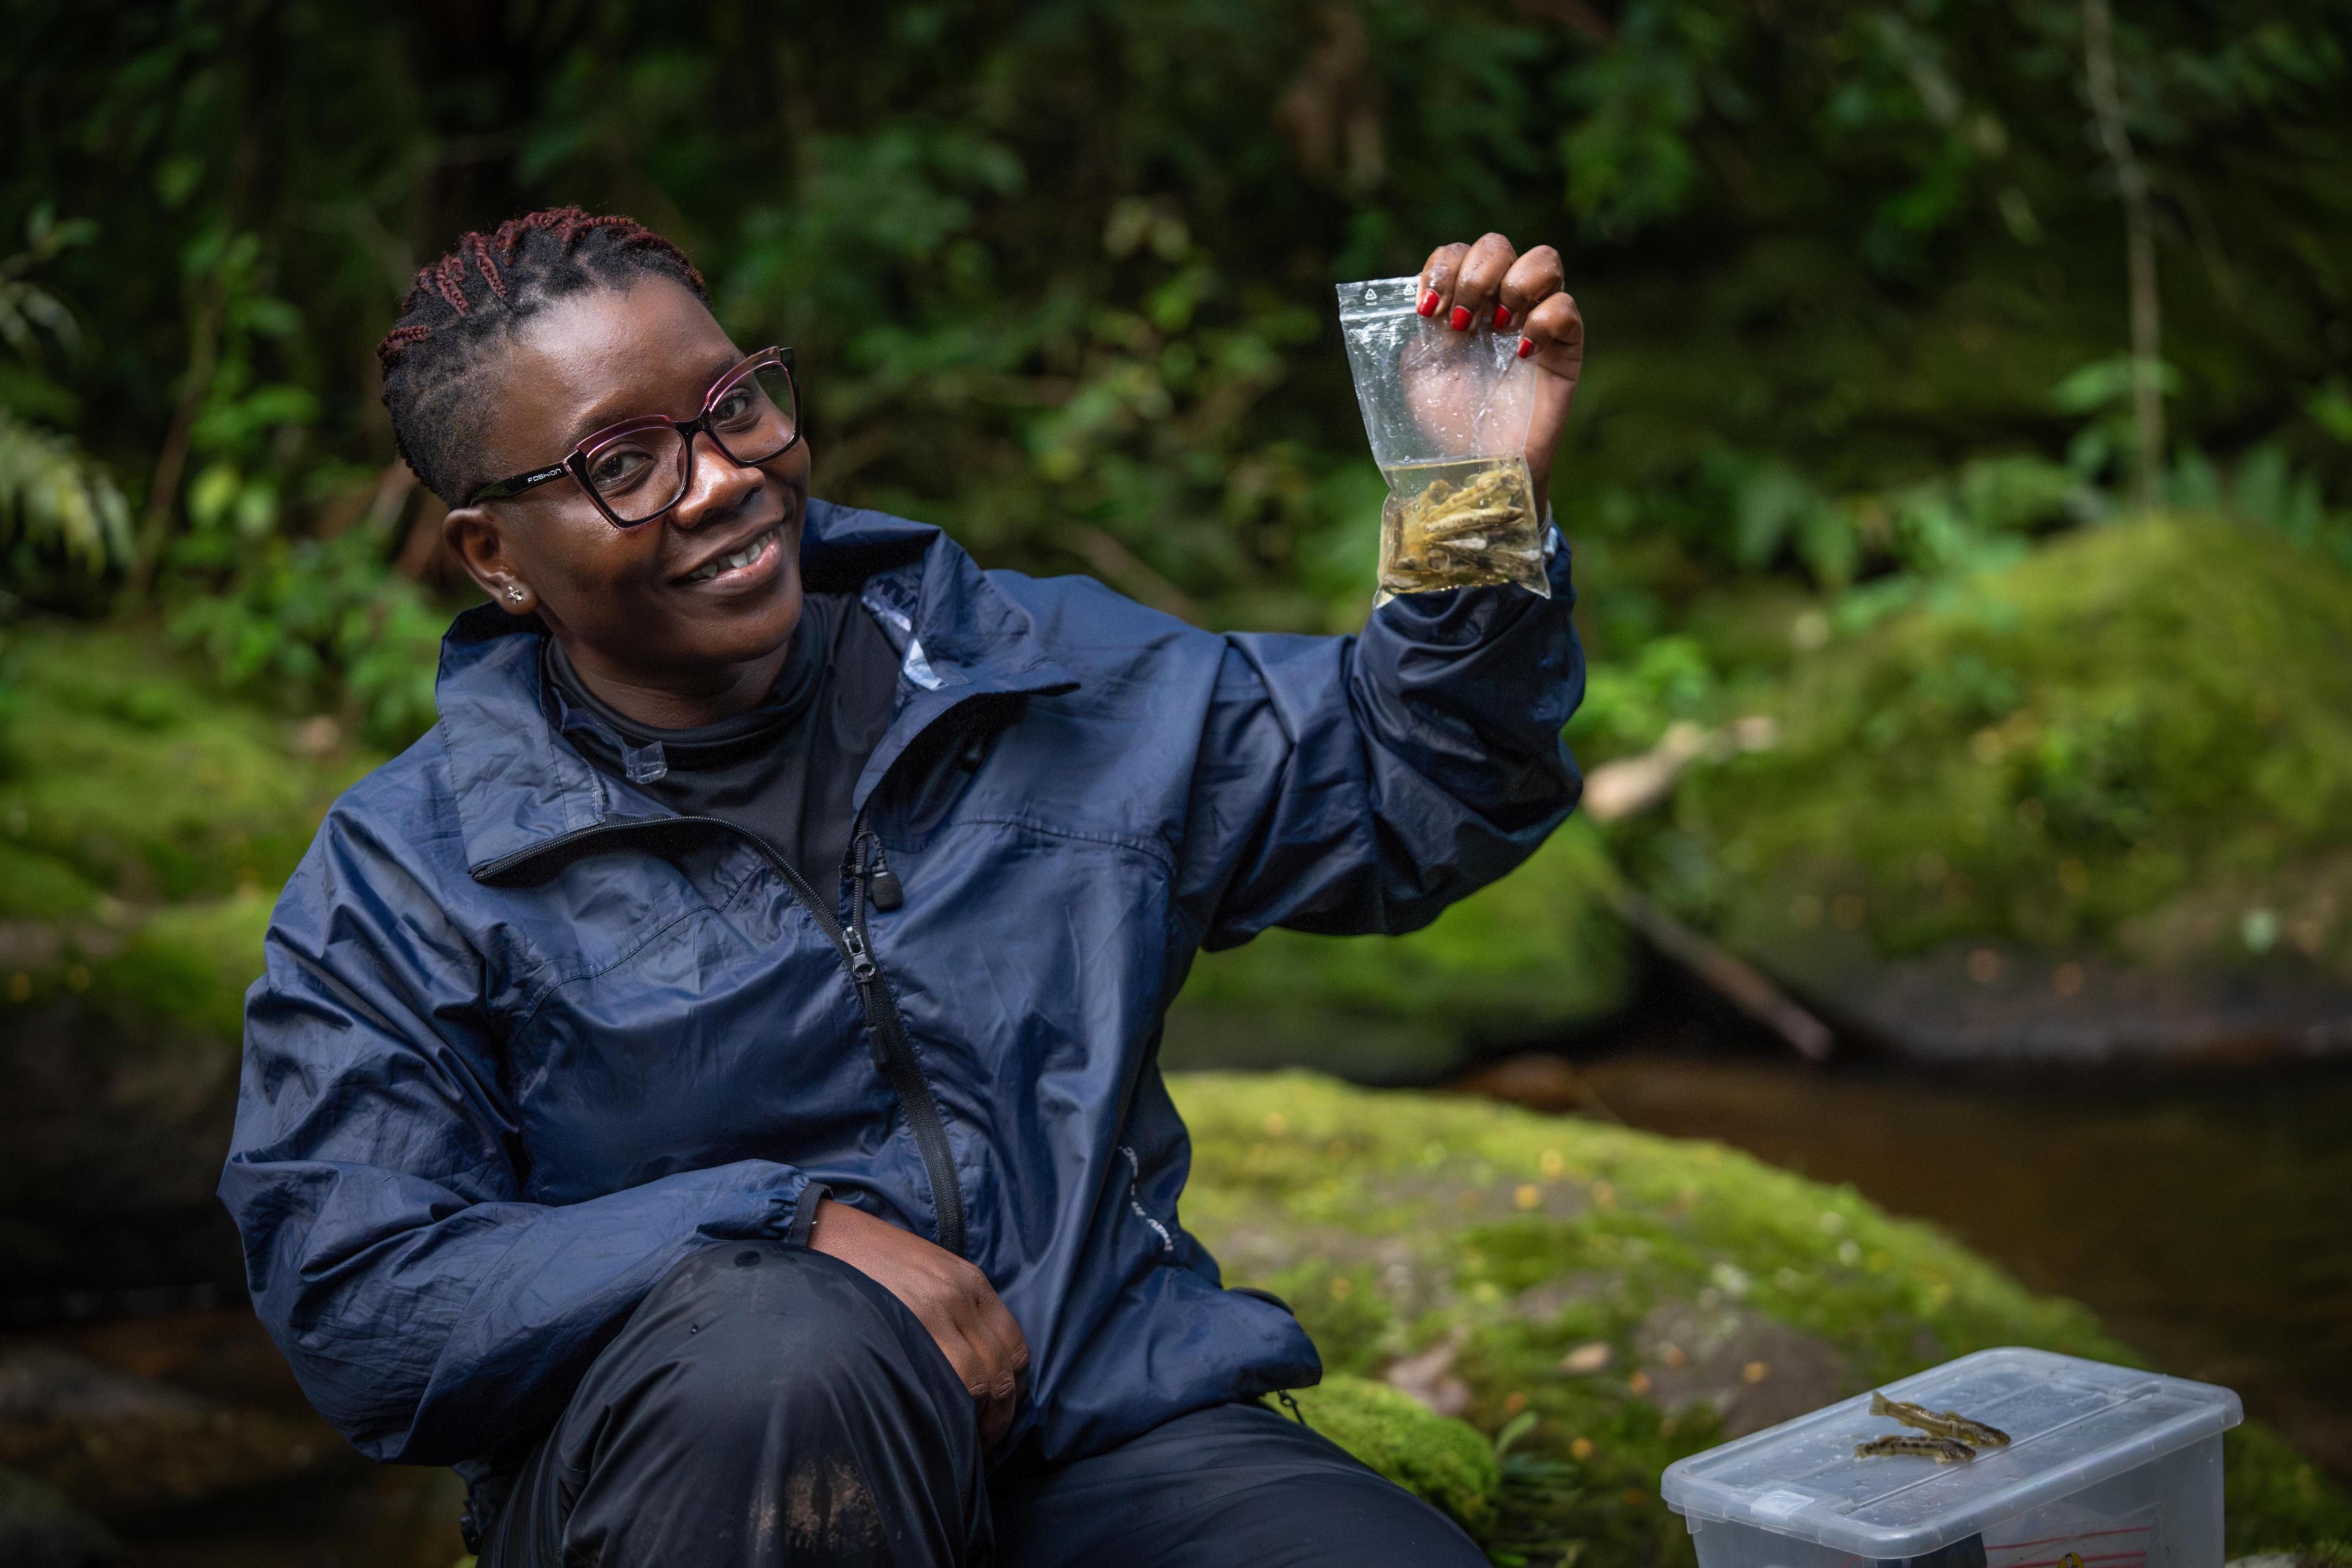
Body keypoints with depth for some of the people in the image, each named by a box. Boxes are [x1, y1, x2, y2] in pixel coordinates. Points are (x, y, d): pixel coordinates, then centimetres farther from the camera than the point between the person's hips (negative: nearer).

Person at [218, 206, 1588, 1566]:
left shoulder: (1027, 673, 10)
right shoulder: (405, 880, -1)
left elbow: (1398, 792, 17)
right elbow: (353, 1301, -10)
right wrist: (793, 1229, -20)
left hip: (1110, 1433, 2)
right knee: (780, 1349, -37)